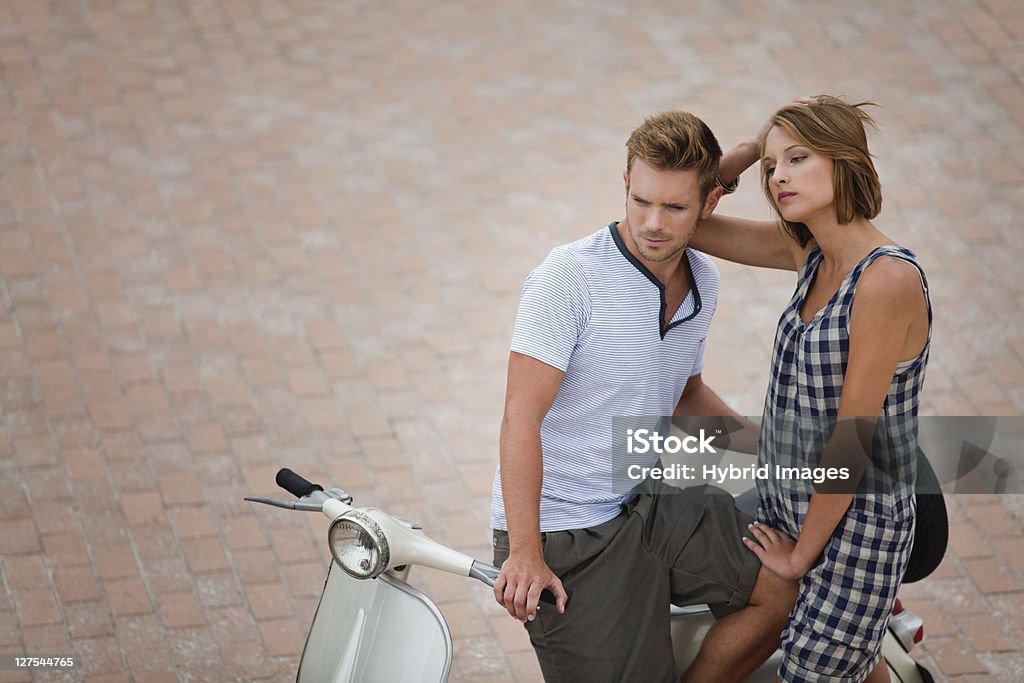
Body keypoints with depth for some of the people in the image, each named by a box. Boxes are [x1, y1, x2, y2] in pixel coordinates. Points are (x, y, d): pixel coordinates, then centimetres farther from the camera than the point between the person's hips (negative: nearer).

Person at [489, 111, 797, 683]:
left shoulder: (703, 282, 7)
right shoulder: (570, 276, -17)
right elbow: (522, 418, -20)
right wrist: (525, 553, -25)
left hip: (647, 503, 7)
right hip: (563, 532, -7)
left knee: (790, 583, -3)